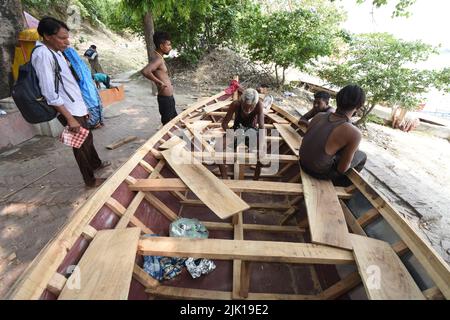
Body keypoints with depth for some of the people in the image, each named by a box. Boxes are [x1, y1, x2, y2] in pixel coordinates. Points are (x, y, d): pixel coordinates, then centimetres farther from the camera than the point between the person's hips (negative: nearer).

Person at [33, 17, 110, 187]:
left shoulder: (57, 52, 12)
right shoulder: (42, 54, -18)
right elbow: (49, 93, -23)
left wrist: (83, 108, 18)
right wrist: (70, 118, -24)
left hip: (77, 107, 9)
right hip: (69, 110, -9)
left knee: (88, 139, 23)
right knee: (81, 145, 2)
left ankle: (95, 163, 43)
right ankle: (90, 180, 16)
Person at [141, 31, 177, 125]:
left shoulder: (157, 56, 9)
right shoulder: (158, 59, -21)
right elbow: (145, 71, -38)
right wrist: (159, 82, -26)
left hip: (169, 97, 10)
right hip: (165, 98, -10)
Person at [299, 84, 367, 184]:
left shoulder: (319, 115, -7)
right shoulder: (354, 133, -23)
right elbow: (342, 168, -15)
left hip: (303, 162, 6)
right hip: (320, 172, -5)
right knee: (361, 156, 21)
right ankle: (339, 184, 42)